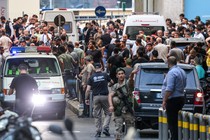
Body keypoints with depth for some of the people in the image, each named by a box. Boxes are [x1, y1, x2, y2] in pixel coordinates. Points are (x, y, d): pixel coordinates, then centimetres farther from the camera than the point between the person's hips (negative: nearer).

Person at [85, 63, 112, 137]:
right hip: (104, 96, -1)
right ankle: (105, 128, -8)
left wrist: (86, 98, 7)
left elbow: (88, 90, -2)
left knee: (97, 115, 7)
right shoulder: (105, 75, 1)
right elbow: (111, 82, 20)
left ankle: (98, 131, 6)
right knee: (108, 113, 8)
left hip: (96, 97, 1)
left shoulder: (92, 77, 2)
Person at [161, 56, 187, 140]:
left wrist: (164, 101, -20)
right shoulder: (182, 71, 13)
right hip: (181, 98, 9)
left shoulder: (172, 72, -16)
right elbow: (184, 85, 25)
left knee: (172, 122, -7)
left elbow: (169, 88, -23)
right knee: (174, 121, 16)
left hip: (173, 100, -9)